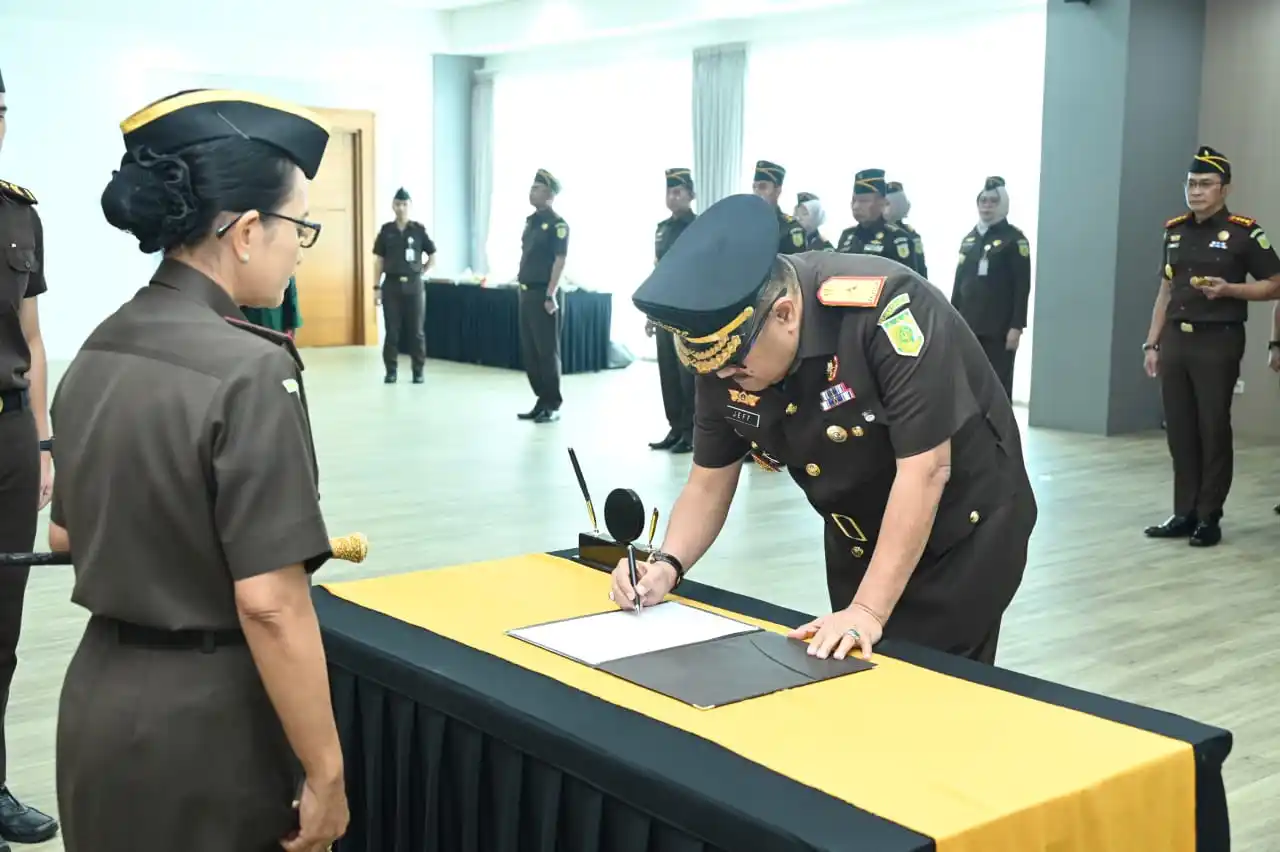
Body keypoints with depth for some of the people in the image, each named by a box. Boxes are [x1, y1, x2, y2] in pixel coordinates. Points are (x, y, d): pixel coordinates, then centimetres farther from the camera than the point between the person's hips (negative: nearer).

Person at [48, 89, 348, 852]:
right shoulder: (247, 370, -21)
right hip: (207, 721, -7)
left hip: (100, 700, 8)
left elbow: (67, 534, 14)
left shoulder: (97, 354, 3)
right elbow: (269, 604, -23)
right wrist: (325, 773, -16)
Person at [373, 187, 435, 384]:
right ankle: (391, 371, 9)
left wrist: (420, 272, 3)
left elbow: (433, 256, 9)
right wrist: (377, 286, 0)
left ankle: (418, 371, 9)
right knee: (392, 330, 3)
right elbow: (379, 260, 5)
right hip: (391, 285, 1)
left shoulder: (419, 230, 1)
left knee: (416, 330, 2)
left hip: (413, 285, -1)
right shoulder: (386, 231, 3)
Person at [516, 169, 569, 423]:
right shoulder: (531, 221, 15)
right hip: (527, 293, 8)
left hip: (544, 294, -8)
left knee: (547, 351, -3)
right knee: (529, 351, 10)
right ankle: (542, 401, 18)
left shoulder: (557, 224, -10)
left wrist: (550, 295, -21)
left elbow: (559, 261, -16)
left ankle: (553, 405, 5)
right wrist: (521, 286, 15)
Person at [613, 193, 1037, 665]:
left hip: (964, 529, -6)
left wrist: (868, 611, -31)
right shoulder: (723, 354, -13)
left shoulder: (885, 307, -32)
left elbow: (925, 469, -31)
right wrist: (666, 564, -22)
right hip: (859, 540, 6)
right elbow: (708, 485, -3)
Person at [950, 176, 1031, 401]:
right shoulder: (969, 239, 15)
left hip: (999, 329, -6)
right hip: (968, 326, 6)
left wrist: (1016, 326, -14)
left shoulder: (1014, 239, -3)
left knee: (998, 385, -4)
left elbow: (1022, 286, -8)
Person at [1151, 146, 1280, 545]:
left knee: (1214, 430, -1)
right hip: (1176, 340, 5)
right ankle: (1184, 514, 14)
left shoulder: (1244, 232, -5)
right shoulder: (1174, 230, 12)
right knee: (1179, 431, 6)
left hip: (1218, 342, -5)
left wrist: (1229, 290, -18)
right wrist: (1152, 343, 12)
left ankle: (1209, 517, 7)